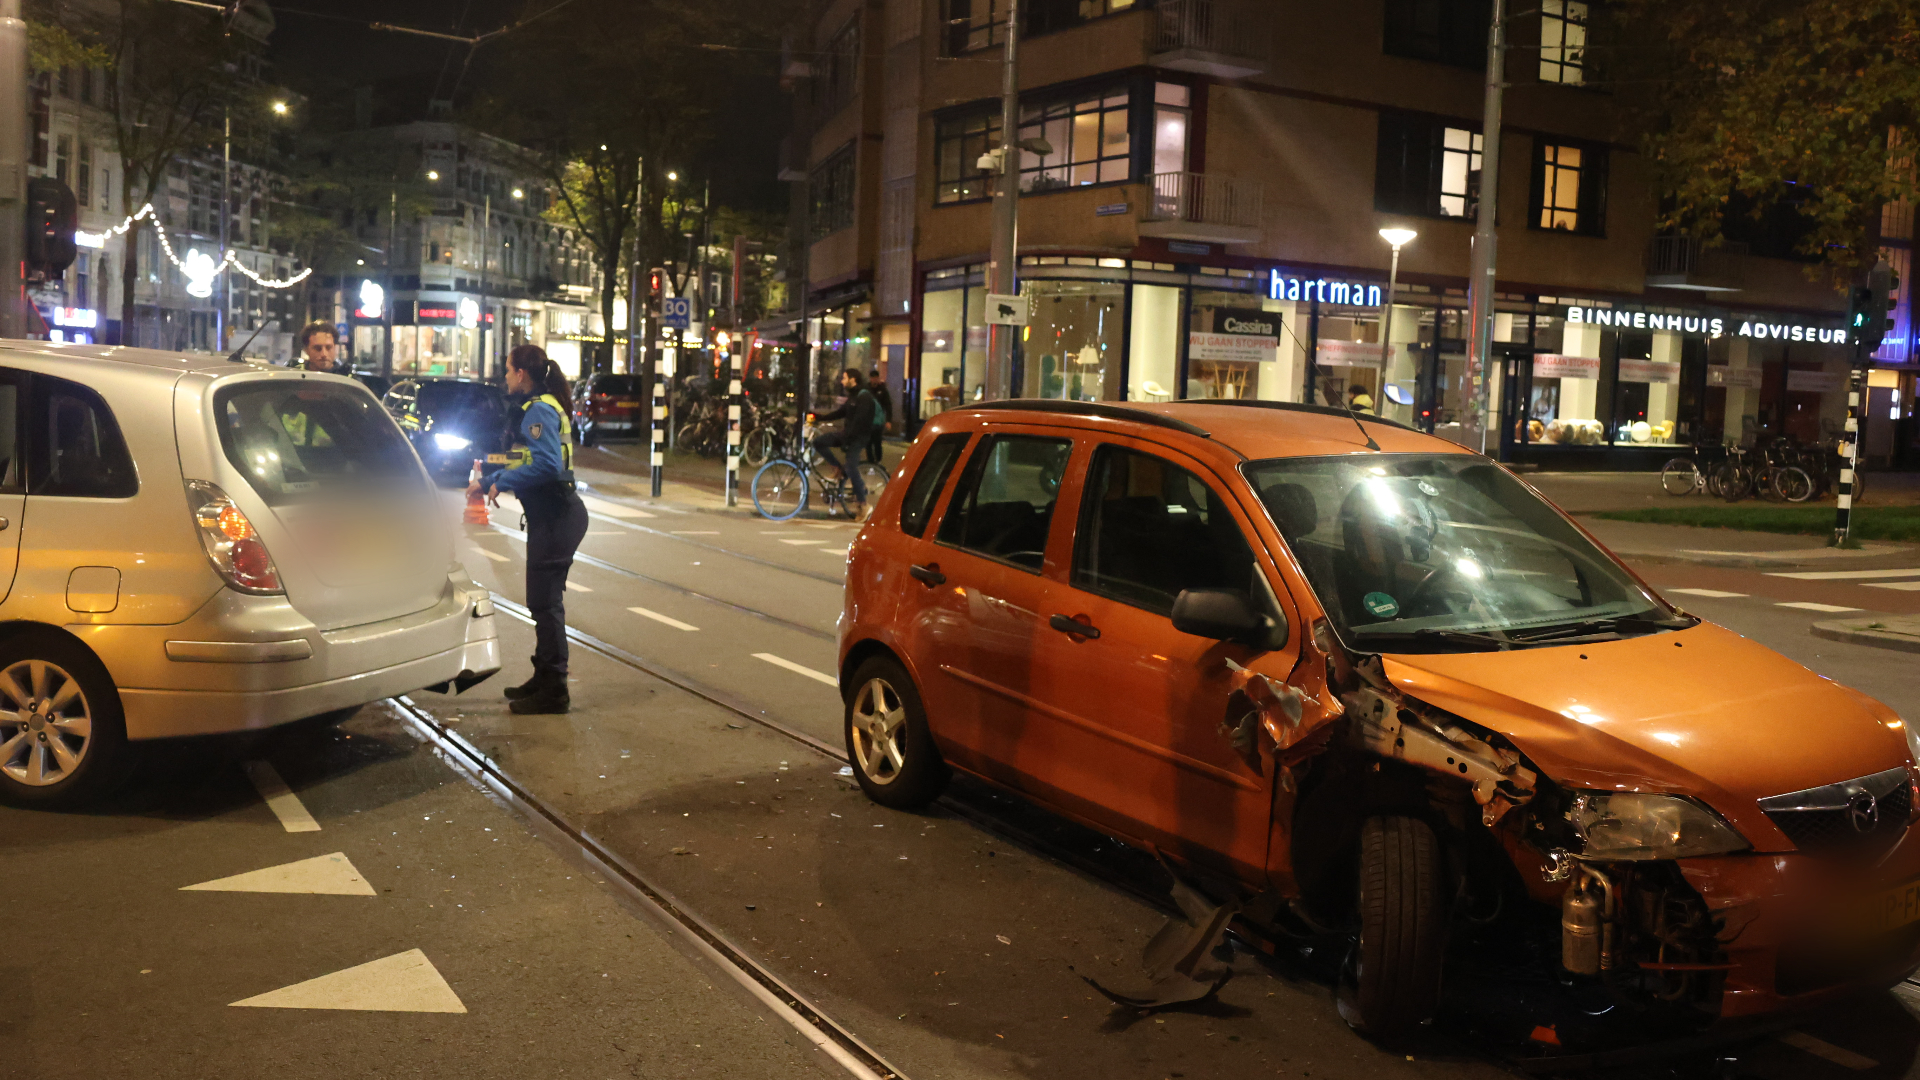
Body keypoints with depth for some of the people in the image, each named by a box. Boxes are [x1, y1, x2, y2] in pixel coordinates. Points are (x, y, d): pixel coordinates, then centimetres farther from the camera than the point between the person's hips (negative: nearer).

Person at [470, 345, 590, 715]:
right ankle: (544, 678, 29)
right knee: (543, 600, 18)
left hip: (555, 517, -11)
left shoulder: (539, 410, -15)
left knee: (545, 601, -5)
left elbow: (546, 464, -26)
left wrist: (501, 482, -16)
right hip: (553, 514, 11)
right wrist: (488, 482, 17)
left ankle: (554, 691, 1)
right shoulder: (544, 406, 16)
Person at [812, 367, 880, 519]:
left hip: (859, 437, -9)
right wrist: (818, 417, 9)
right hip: (849, 433, 9)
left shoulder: (864, 397, -15)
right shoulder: (852, 396, 15)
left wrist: (846, 435, -24)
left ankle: (862, 503, -8)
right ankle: (840, 470, 7)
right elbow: (840, 413, 17)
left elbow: (859, 420, -23)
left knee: (851, 467, -18)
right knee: (818, 442, 0)